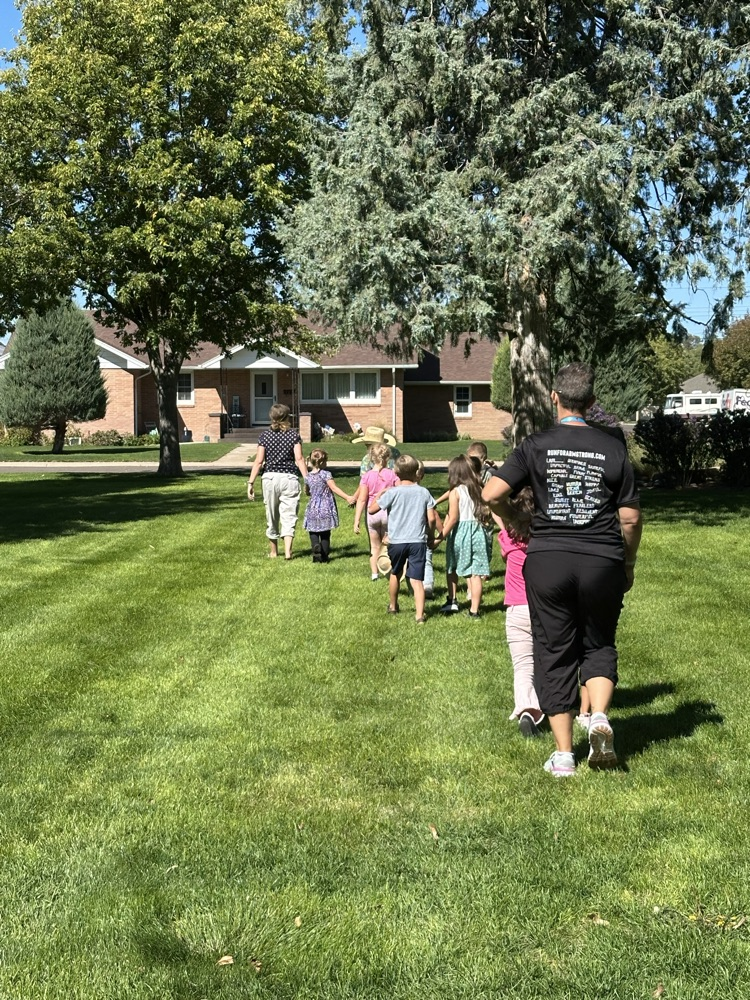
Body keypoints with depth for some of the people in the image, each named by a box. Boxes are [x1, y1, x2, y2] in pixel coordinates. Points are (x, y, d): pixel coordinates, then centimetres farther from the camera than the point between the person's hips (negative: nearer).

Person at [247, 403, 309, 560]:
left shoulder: (265, 435, 2)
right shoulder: (294, 434, 0)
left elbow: (258, 461, -2)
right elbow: (299, 459, -8)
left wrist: (251, 483, 1)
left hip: (270, 478, 1)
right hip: (289, 478, -1)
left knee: (272, 517, 14)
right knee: (289, 517, 1)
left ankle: (273, 552, 26)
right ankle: (287, 551, -13)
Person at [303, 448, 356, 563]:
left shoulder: (308, 477, 4)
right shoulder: (325, 474, -9)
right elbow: (334, 488, -17)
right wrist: (347, 498, -19)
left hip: (313, 509, 2)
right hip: (326, 509, -2)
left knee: (313, 533, 8)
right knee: (325, 534, 8)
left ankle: (315, 546, -22)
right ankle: (324, 556, 6)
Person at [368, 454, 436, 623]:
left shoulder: (392, 492, -7)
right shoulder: (424, 492, 0)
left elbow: (372, 509, -2)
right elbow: (431, 518, -2)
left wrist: (380, 493, 11)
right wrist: (430, 536, 13)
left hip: (396, 541, 0)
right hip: (418, 541, 0)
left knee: (395, 573, 23)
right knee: (417, 580, -1)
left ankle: (393, 606, 40)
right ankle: (419, 615, -12)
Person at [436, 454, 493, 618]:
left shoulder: (455, 492, -8)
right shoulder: (479, 490, 6)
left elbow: (453, 518, -14)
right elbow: (485, 513, 5)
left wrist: (441, 536, -11)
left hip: (460, 532, -3)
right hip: (478, 531, 3)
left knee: (451, 568, 19)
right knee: (476, 573, 1)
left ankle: (452, 601, 22)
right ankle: (474, 610, 1)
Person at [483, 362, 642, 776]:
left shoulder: (536, 445, -2)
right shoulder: (613, 448, 0)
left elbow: (492, 493, -9)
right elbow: (631, 518, 2)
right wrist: (628, 563, 17)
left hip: (548, 560, 0)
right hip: (602, 562, 1)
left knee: (554, 653, 9)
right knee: (598, 645, 18)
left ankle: (563, 754, 10)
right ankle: (599, 716, -7)